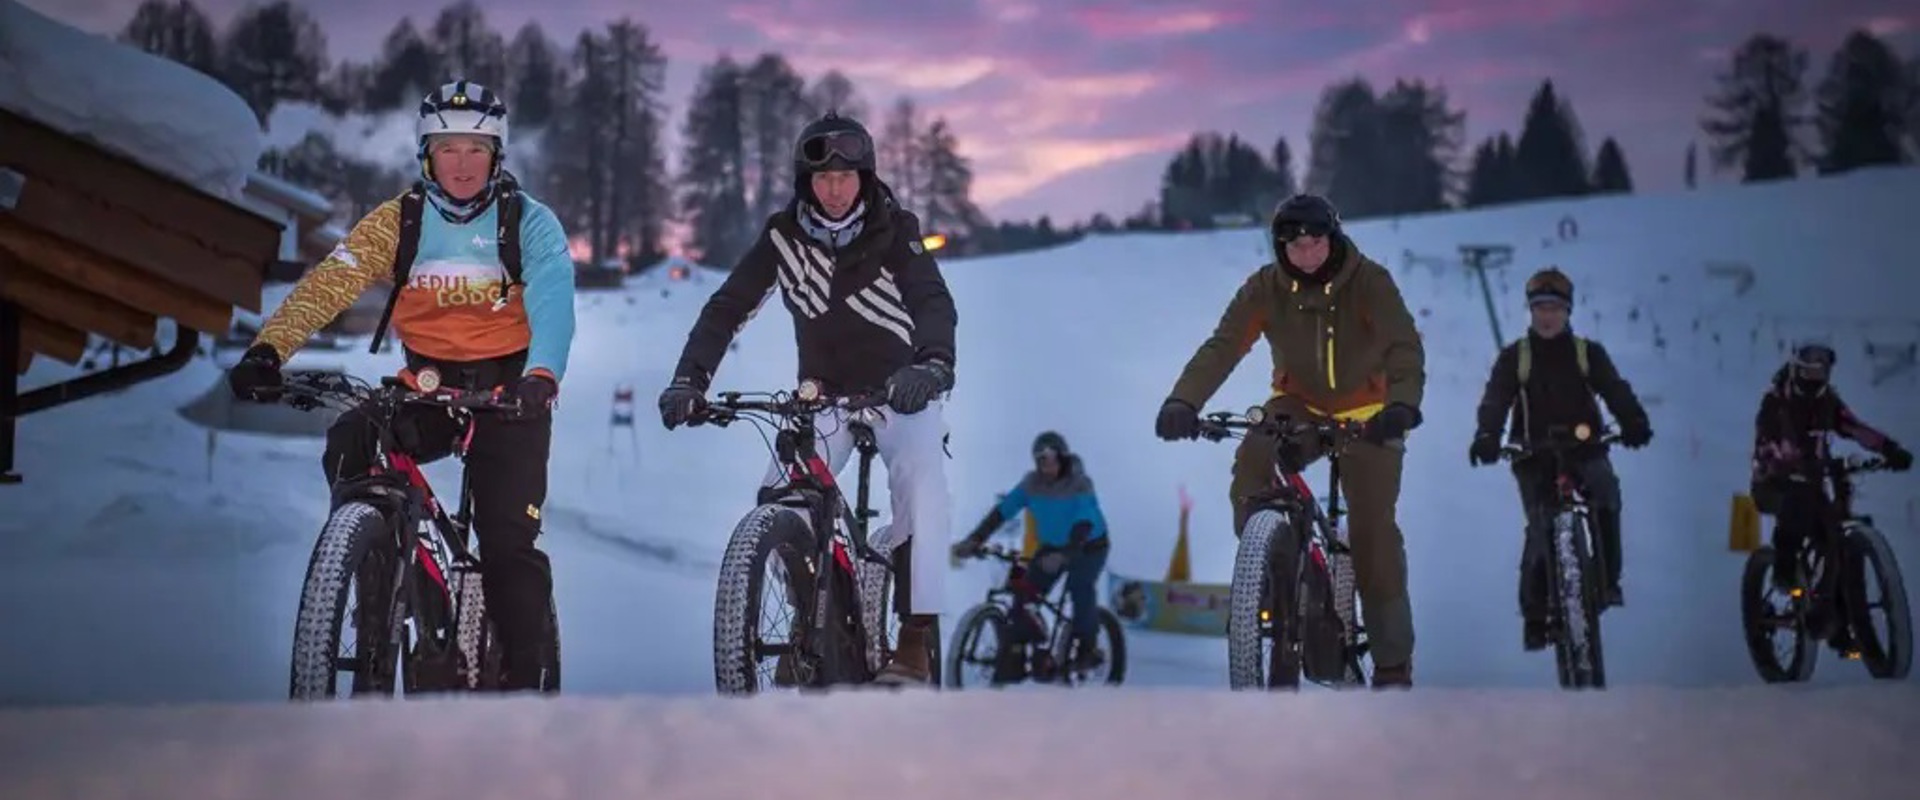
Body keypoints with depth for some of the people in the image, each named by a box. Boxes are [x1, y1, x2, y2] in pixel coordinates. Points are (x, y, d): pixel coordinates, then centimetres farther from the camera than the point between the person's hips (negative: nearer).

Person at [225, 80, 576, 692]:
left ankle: (524, 681, 4)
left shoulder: (530, 223, -6)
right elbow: (328, 284, -12)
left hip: (506, 391, -2)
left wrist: (540, 376, -42)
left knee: (509, 542, -9)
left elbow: (552, 305, -22)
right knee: (349, 445, -26)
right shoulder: (398, 221, 0)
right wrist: (268, 349, -28)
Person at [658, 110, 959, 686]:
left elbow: (935, 302, -29)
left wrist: (933, 363, -51)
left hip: (899, 392, -3)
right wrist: (690, 377, -28)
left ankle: (916, 637, -26)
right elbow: (729, 305, -12)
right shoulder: (784, 235, -7)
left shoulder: (894, 232, -14)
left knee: (920, 483, -29)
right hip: (824, 395, 3)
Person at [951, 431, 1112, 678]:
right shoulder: (1031, 483, -14)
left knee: (1080, 587, -27)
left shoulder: (1080, 484, -25)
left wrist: (1063, 556, -53)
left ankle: (1088, 649, -9)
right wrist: (973, 540, -31)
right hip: (1051, 546, 4)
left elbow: (1083, 524, -37)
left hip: (1089, 546, -4)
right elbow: (1002, 511, -19)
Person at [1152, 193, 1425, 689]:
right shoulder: (1266, 287, -12)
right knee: (1251, 464, -30)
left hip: (1365, 416, -2)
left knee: (1375, 530, -9)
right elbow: (1224, 345, -22)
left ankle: (1393, 662, 1)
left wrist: (1402, 404, -49)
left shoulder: (1370, 282, -17)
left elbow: (1405, 347, -28)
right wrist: (1183, 401, -40)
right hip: (1298, 408, 2)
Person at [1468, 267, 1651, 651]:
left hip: (1583, 451, 1)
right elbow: (1495, 400, -7)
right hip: (1534, 458, 0)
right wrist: (1486, 436, -28)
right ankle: (1534, 615, 0)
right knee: (1540, 529, -13)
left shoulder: (1588, 353, 8)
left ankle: (1607, 579, -12)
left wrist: (1634, 422, -27)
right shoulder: (1514, 357, 6)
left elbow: (1615, 390, -6)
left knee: (1605, 493, -28)